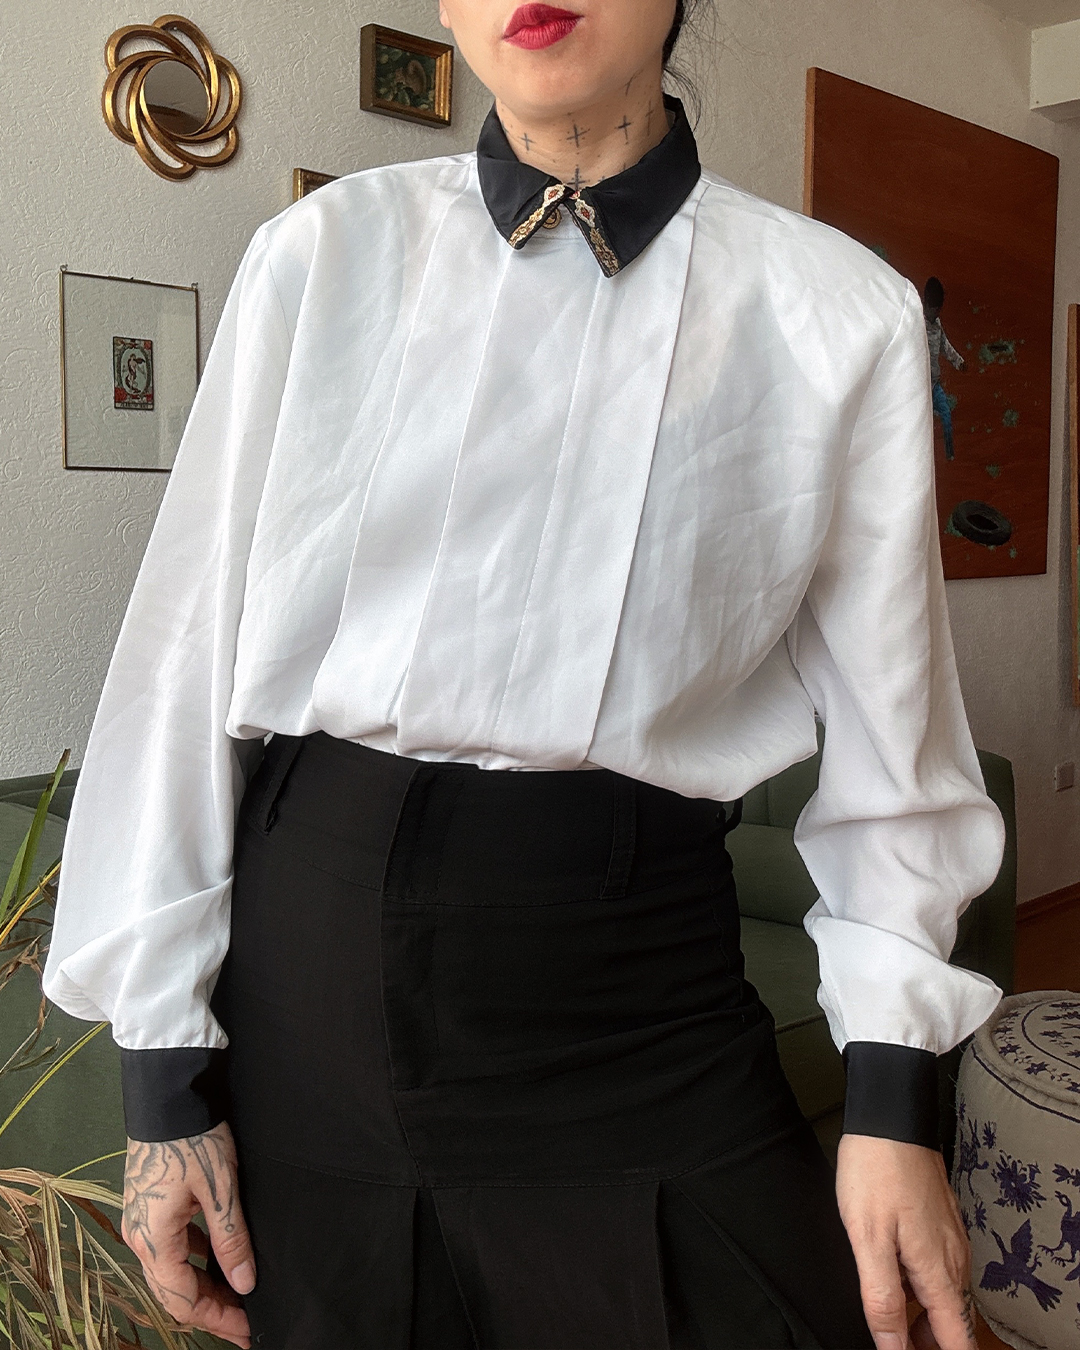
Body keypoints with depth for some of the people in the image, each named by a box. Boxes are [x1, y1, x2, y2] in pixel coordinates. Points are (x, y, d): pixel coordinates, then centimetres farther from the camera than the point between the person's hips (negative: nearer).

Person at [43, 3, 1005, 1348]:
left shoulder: (843, 310, 0)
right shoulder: (328, 251, 0)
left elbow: (884, 726, 4)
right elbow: (191, 647, 0)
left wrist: (894, 1095, 1)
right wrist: (163, 1064, -1)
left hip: (642, 987, 0)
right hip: (305, 955, 1)